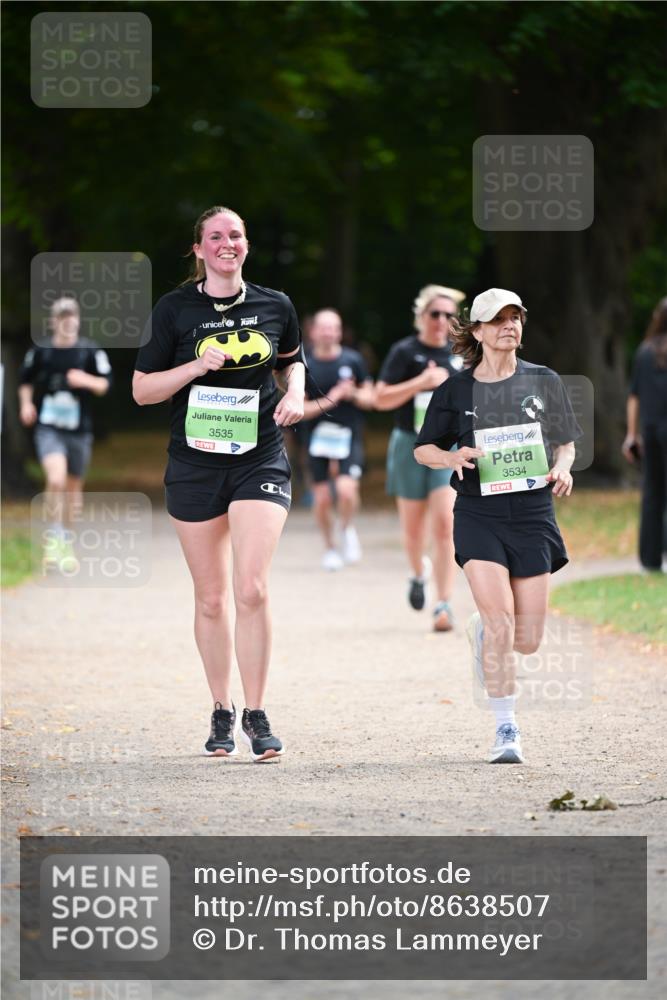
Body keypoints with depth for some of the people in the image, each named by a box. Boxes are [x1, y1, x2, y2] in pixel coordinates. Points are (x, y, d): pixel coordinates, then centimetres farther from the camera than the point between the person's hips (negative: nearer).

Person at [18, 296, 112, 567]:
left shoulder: (90, 351, -1)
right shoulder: (40, 351, 0)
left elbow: (105, 384, 3)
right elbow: (26, 380, 16)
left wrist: (87, 380, -17)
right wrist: (26, 404, -1)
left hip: (79, 430, 2)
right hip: (48, 427, -2)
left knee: (73, 486, 12)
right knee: (56, 478, -23)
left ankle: (66, 541, 31)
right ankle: (54, 536, -9)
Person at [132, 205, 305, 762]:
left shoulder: (274, 307, 5)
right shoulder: (175, 310, 0)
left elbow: (292, 359, 24)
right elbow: (142, 389, 1)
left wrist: (295, 393, 3)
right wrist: (196, 367, -14)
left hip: (260, 460, 0)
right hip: (195, 462, 0)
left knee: (252, 589, -15)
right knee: (211, 598, 7)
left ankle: (257, 715, -6)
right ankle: (222, 713, 21)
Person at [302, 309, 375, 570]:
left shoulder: (353, 360, 2)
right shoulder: (304, 366, -1)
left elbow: (370, 398, 6)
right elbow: (298, 409, -3)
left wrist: (353, 395, -15)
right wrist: (329, 400, -16)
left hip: (350, 438, -1)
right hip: (319, 438, 1)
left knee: (346, 489, -20)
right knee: (322, 498, 2)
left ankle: (348, 529, 10)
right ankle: (330, 548, 23)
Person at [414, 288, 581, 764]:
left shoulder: (544, 381, 5)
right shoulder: (455, 390, 2)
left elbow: (566, 441, 14)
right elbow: (423, 448, 10)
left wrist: (561, 469, -8)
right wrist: (452, 458, -11)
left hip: (533, 515, 2)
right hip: (479, 515, -2)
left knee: (527, 640, 1)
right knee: (500, 623, -17)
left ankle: (482, 631, 39)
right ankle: (506, 729, -5)